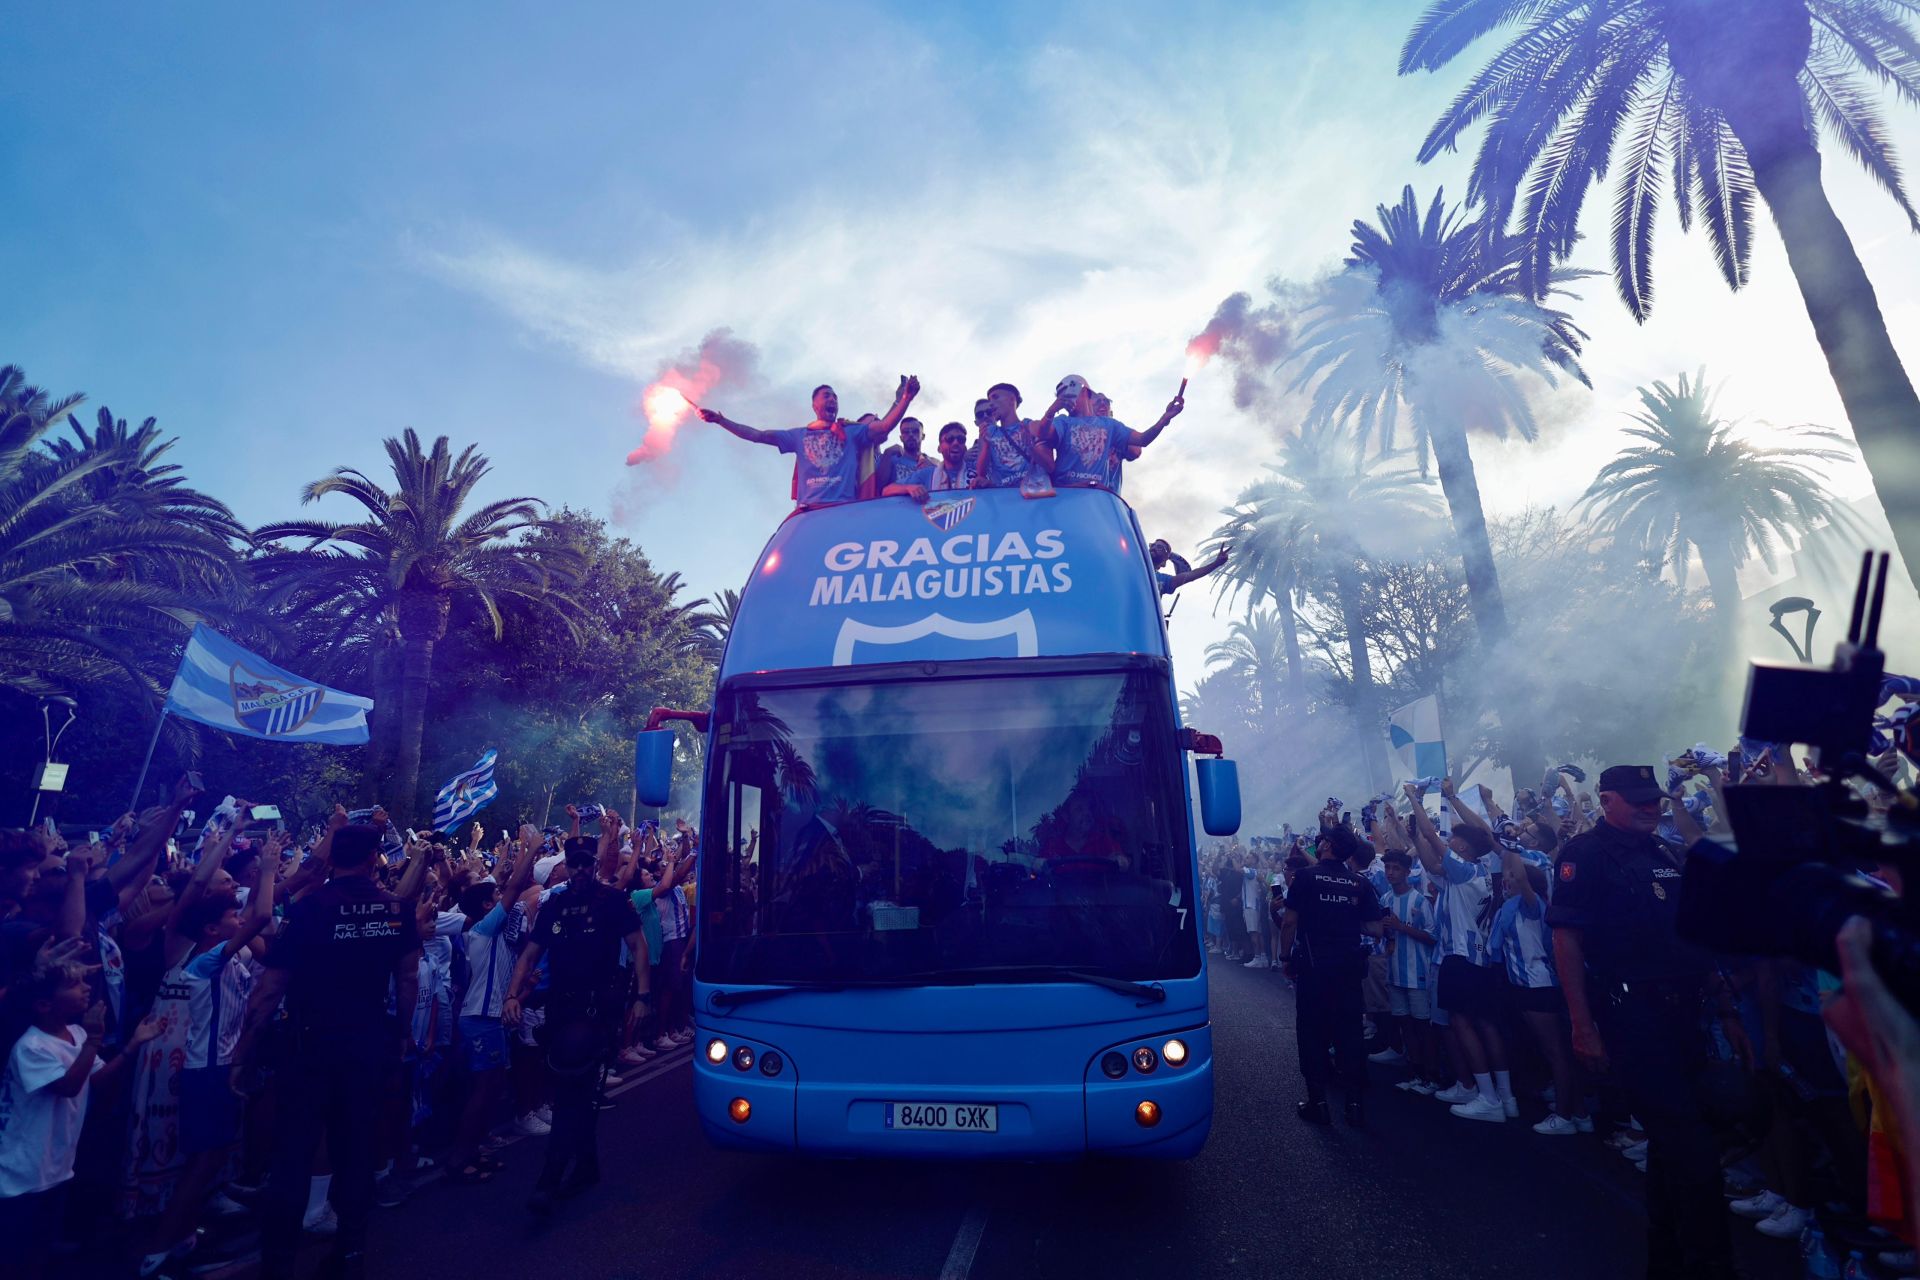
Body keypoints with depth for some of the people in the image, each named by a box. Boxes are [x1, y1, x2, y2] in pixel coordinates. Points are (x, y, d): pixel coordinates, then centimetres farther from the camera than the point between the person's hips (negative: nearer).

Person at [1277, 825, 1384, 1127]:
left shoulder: (1307, 876, -8)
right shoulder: (1360, 884, 1)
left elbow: (1289, 922, -10)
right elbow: (1375, 929, 2)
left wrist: (1287, 958, 1)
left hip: (1314, 965, -3)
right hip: (1349, 966, 3)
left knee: (1312, 1033, 6)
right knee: (1349, 1032, 12)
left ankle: (1318, 1103, 10)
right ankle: (1355, 1103, 17)